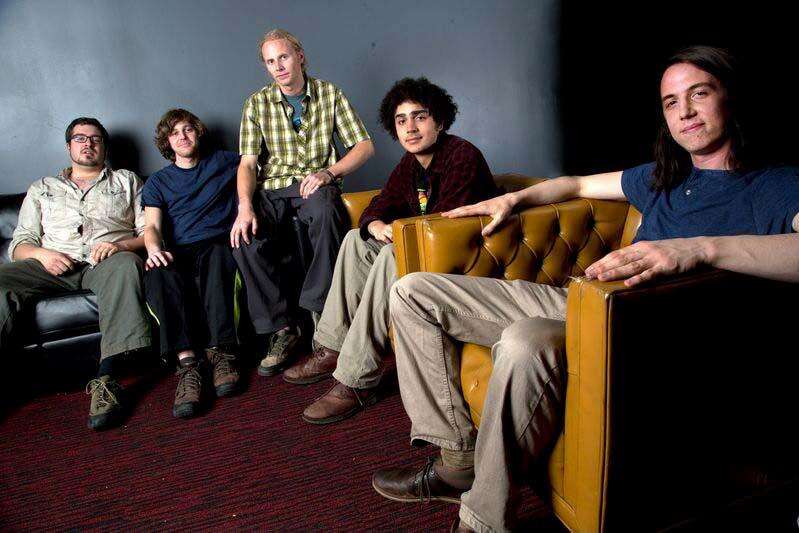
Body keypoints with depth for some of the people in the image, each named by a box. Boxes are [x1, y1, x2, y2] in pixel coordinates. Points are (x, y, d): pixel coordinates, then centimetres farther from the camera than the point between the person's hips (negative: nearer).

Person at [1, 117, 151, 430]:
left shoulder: (126, 181, 25)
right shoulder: (42, 189, 29)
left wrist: (119, 245, -9)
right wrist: (41, 254, -6)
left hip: (106, 262, -2)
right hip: (53, 265, 2)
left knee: (125, 264, -39)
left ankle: (106, 379, -46)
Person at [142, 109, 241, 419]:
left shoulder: (221, 162, 24)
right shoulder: (157, 182, 23)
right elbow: (152, 226, 8)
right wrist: (155, 249, -18)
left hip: (217, 244, -1)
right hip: (177, 251, 1)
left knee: (215, 259, -40)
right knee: (159, 274, -36)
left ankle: (222, 353, -46)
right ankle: (188, 364, -45)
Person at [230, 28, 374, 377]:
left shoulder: (329, 94, 7)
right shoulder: (257, 103, 8)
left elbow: (364, 145, 3)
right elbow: (247, 162, -1)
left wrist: (329, 172, -15)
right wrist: (245, 205, -20)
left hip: (315, 183, -1)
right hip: (272, 188, 2)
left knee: (326, 211, -39)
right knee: (244, 238, -29)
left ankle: (320, 310, -26)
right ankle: (280, 329, -18)